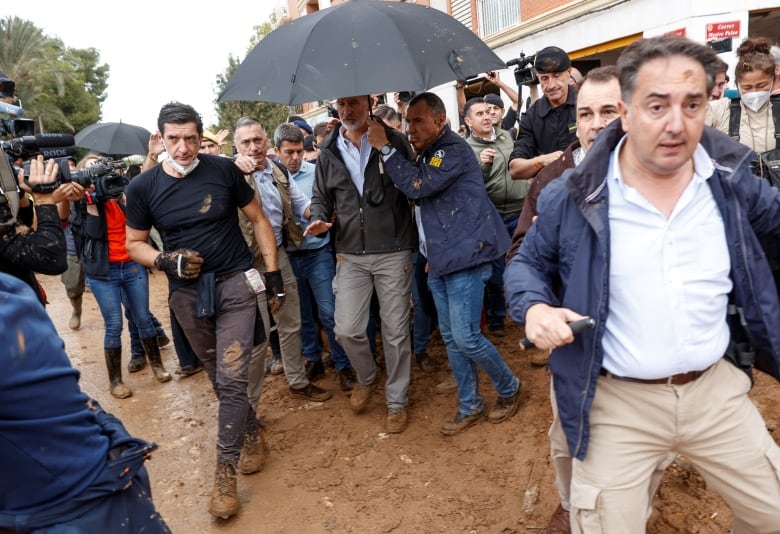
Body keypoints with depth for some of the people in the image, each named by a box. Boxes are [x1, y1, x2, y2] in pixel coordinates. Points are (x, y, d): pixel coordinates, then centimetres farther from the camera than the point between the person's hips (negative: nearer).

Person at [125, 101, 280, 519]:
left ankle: (225, 469, 5)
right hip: (186, 293, 3)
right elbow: (134, 244, 6)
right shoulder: (143, 186, -4)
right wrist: (166, 261, -14)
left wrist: (273, 272, -1)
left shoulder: (223, 170, -7)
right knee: (219, 375, 16)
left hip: (235, 283, -2)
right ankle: (251, 432, 39)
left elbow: (258, 219, 3)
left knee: (232, 378, -7)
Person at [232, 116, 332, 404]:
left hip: (280, 256, 6)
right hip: (250, 263, -6)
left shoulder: (279, 173, 7)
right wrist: (235, 168, -42)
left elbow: (302, 204, 9)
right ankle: (249, 402, 16)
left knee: (291, 324, 18)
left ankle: (298, 381, 37)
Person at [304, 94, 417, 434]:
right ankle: (366, 377, 32)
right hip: (350, 255, 3)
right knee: (346, 330, 0)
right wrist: (319, 219, -7)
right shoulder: (328, 151, 7)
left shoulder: (394, 140, -3)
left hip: (393, 253, -2)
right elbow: (320, 196, 15)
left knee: (395, 331, 6)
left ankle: (397, 400, 25)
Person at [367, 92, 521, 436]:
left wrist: (385, 148, -17)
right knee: (451, 338, 11)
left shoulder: (455, 151, -12)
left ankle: (509, 388, 19)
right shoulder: (427, 155, 15)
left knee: (466, 337, -7)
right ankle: (469, 407, 25)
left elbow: (417, 187, -23)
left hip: (465, 256, -9)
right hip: (440, 260, 9)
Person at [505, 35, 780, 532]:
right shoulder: (570, 196, -11)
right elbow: (527, 264, 3)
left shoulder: (729, 177, -1)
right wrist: (534, 308, -17)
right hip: (617, 403, -3)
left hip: (716, 387, 4)